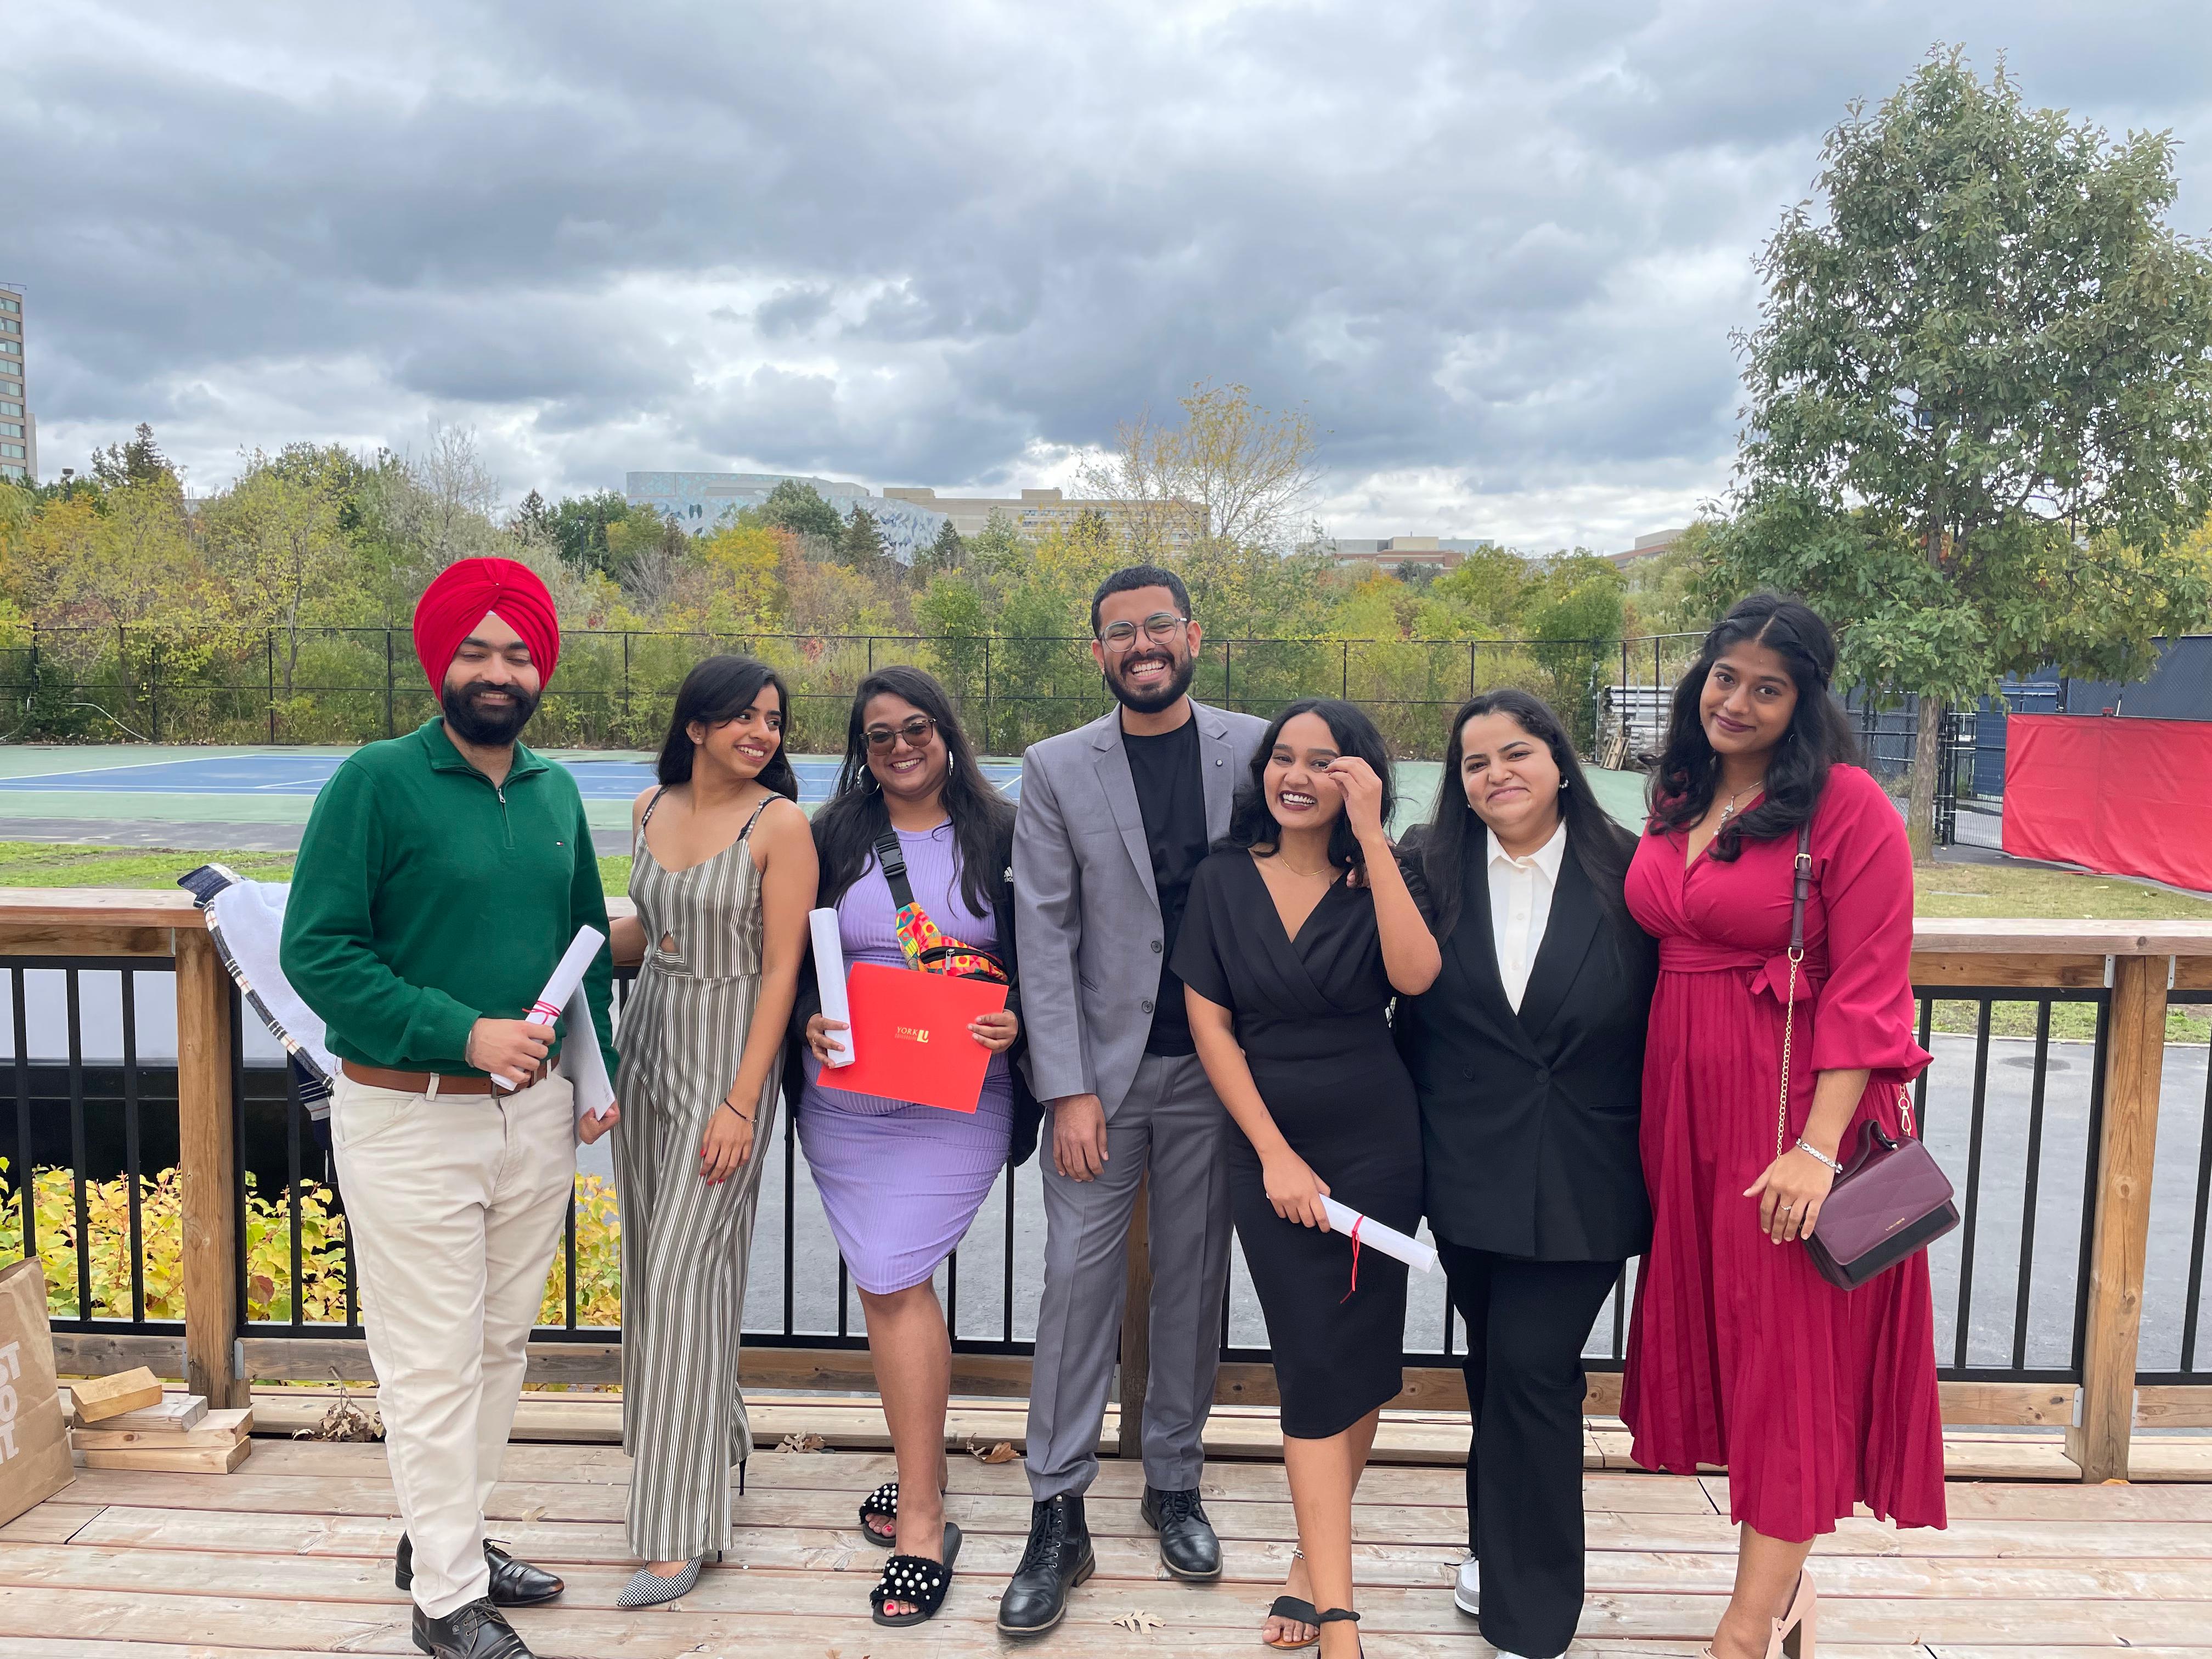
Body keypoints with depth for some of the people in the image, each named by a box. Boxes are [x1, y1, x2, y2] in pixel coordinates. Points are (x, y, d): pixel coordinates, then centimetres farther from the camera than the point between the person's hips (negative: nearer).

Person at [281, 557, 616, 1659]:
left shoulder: (555, 794, 7)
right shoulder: (378, 781, -11)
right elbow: (315, 950, -14)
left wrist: (599, 1066, 8)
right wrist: (463, 1032, -22)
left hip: (535, 1113, 6)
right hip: (410, 1120, -6)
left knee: (502, 1344, 17)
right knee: (434, 1365, 4)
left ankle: (445, 1533, 37)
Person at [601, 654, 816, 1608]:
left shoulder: (781, 824, -11)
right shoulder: (650, 809, 7)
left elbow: (781, 968, -13)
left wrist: (741, 1103, -17)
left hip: (727, 1060, -6)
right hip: (647, 1048, 6)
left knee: (683, 1273, -7)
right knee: (651, 1263, 13)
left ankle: (679, 1529, 3)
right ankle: (713, 1438, 34)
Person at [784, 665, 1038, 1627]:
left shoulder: (998, 834, 2)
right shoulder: (833, 838, 9)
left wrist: (1017, 1022, -14)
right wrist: (809, 1022, -7)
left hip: (957, 1101, -3)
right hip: (845, 1096, 3)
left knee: (892, 1283, -7)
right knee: (895, 1282, 9)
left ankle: (920, 1520, 6)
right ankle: (923, 1470, 30)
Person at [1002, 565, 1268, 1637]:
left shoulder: (1255, 750, 2)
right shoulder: (1057, 770, 0)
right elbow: (1044, 938, -3)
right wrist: (1068, 1089, -9)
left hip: (1215, 1066, 1)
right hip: (1102, 1069, -1)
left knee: (1195, 1281, 12)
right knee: (1079, 1279, 1)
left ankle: (1174, 1483, 29)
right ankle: (1058, 1518, 14)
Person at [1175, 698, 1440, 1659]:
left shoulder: (1374, 878, -2)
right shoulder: (1224, 883, 0)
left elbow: (1414, 975, -22)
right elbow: (1209, 1025, -2)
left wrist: (1372, 834, -21)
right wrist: (1275, 1155, -8)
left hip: (1378, 1150, 0)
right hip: (1270, 1153, 0)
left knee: (1358, 1361, 7)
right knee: (1315, 1370, -1)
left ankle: (1316, 1555, 28)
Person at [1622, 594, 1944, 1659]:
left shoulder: (1847, 806, -11)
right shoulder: (1677, 802, 9)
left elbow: (1869, 989, -15)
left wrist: (1818, 1145, -21)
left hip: (1797, 1104, -7)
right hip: (1683, 1095, 7)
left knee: (1790, 1345, 3)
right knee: (1716, 1328, 14)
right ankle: (1779, 1573, 32)